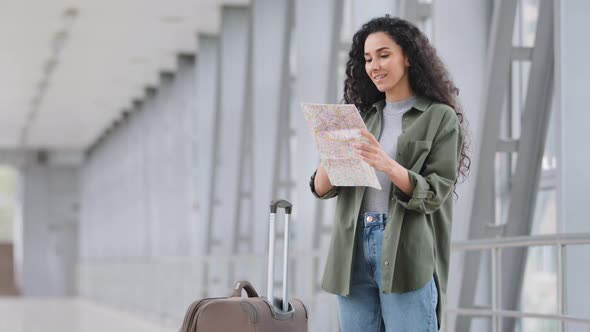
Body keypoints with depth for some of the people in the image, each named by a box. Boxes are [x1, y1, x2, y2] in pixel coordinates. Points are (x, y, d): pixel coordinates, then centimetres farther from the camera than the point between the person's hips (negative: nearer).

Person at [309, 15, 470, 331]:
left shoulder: (440, 118, 3)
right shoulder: (363, 118, 16)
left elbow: (434, 194, -7)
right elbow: (322, 188, 9)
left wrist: (387, 165, -23)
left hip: (407, 253, -5)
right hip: (354, 249, 5)